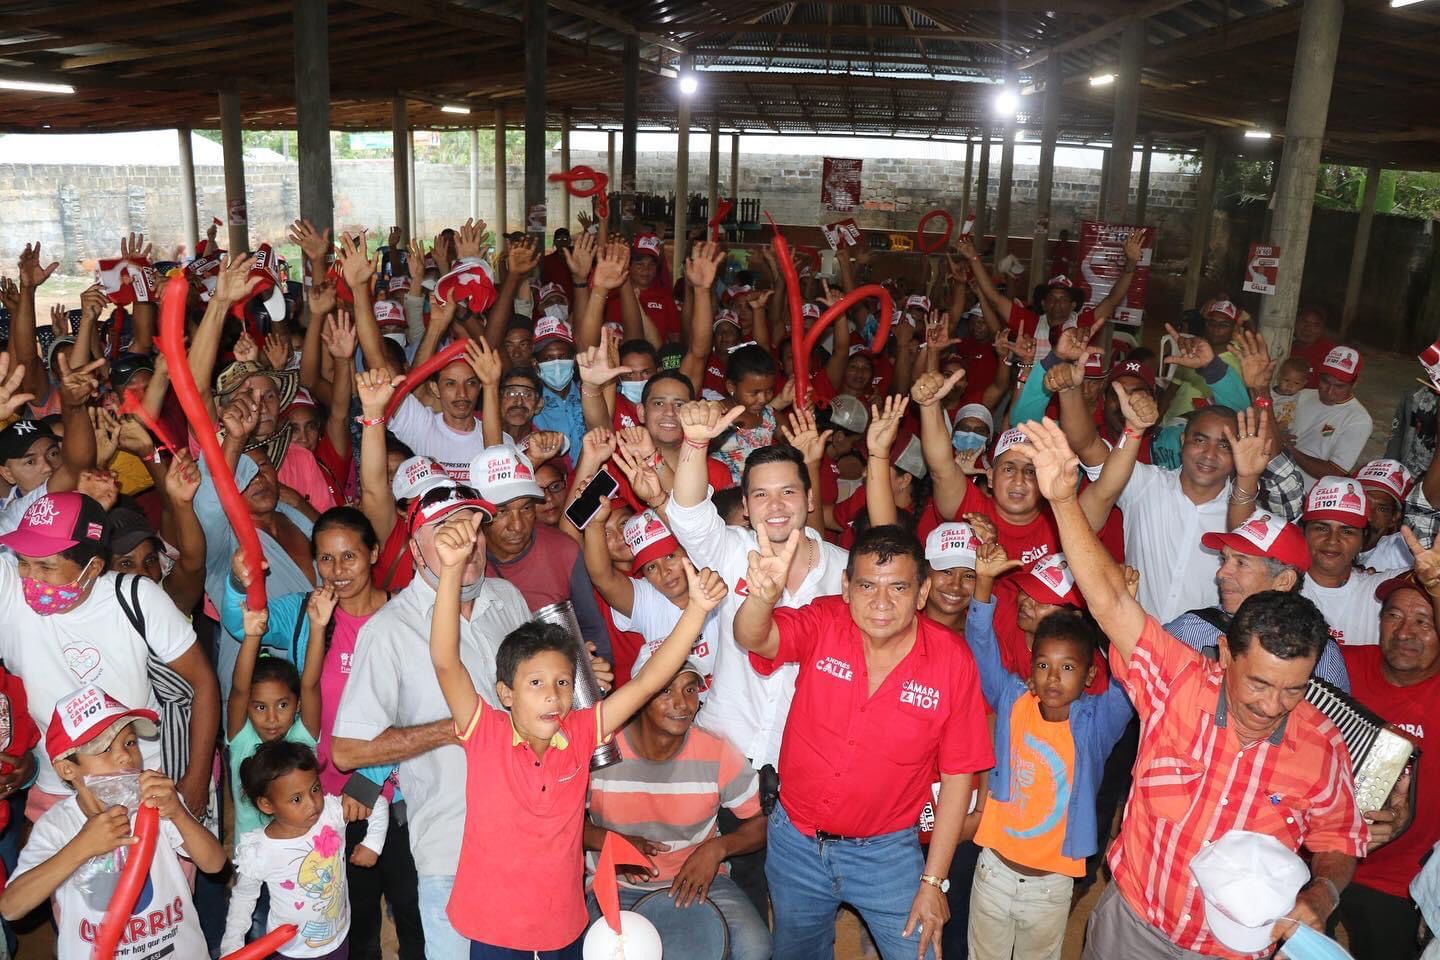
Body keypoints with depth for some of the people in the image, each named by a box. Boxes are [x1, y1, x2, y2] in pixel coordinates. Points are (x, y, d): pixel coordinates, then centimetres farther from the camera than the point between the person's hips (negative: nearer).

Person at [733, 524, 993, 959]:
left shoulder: (953, 662, -17)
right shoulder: (823, 625, -16)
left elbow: (957, 775, -9)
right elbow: (752, 638, -34)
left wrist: (933, 882, -8)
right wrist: (763, 595, -57)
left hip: (887, 852, -2)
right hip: (797, 842, 2)